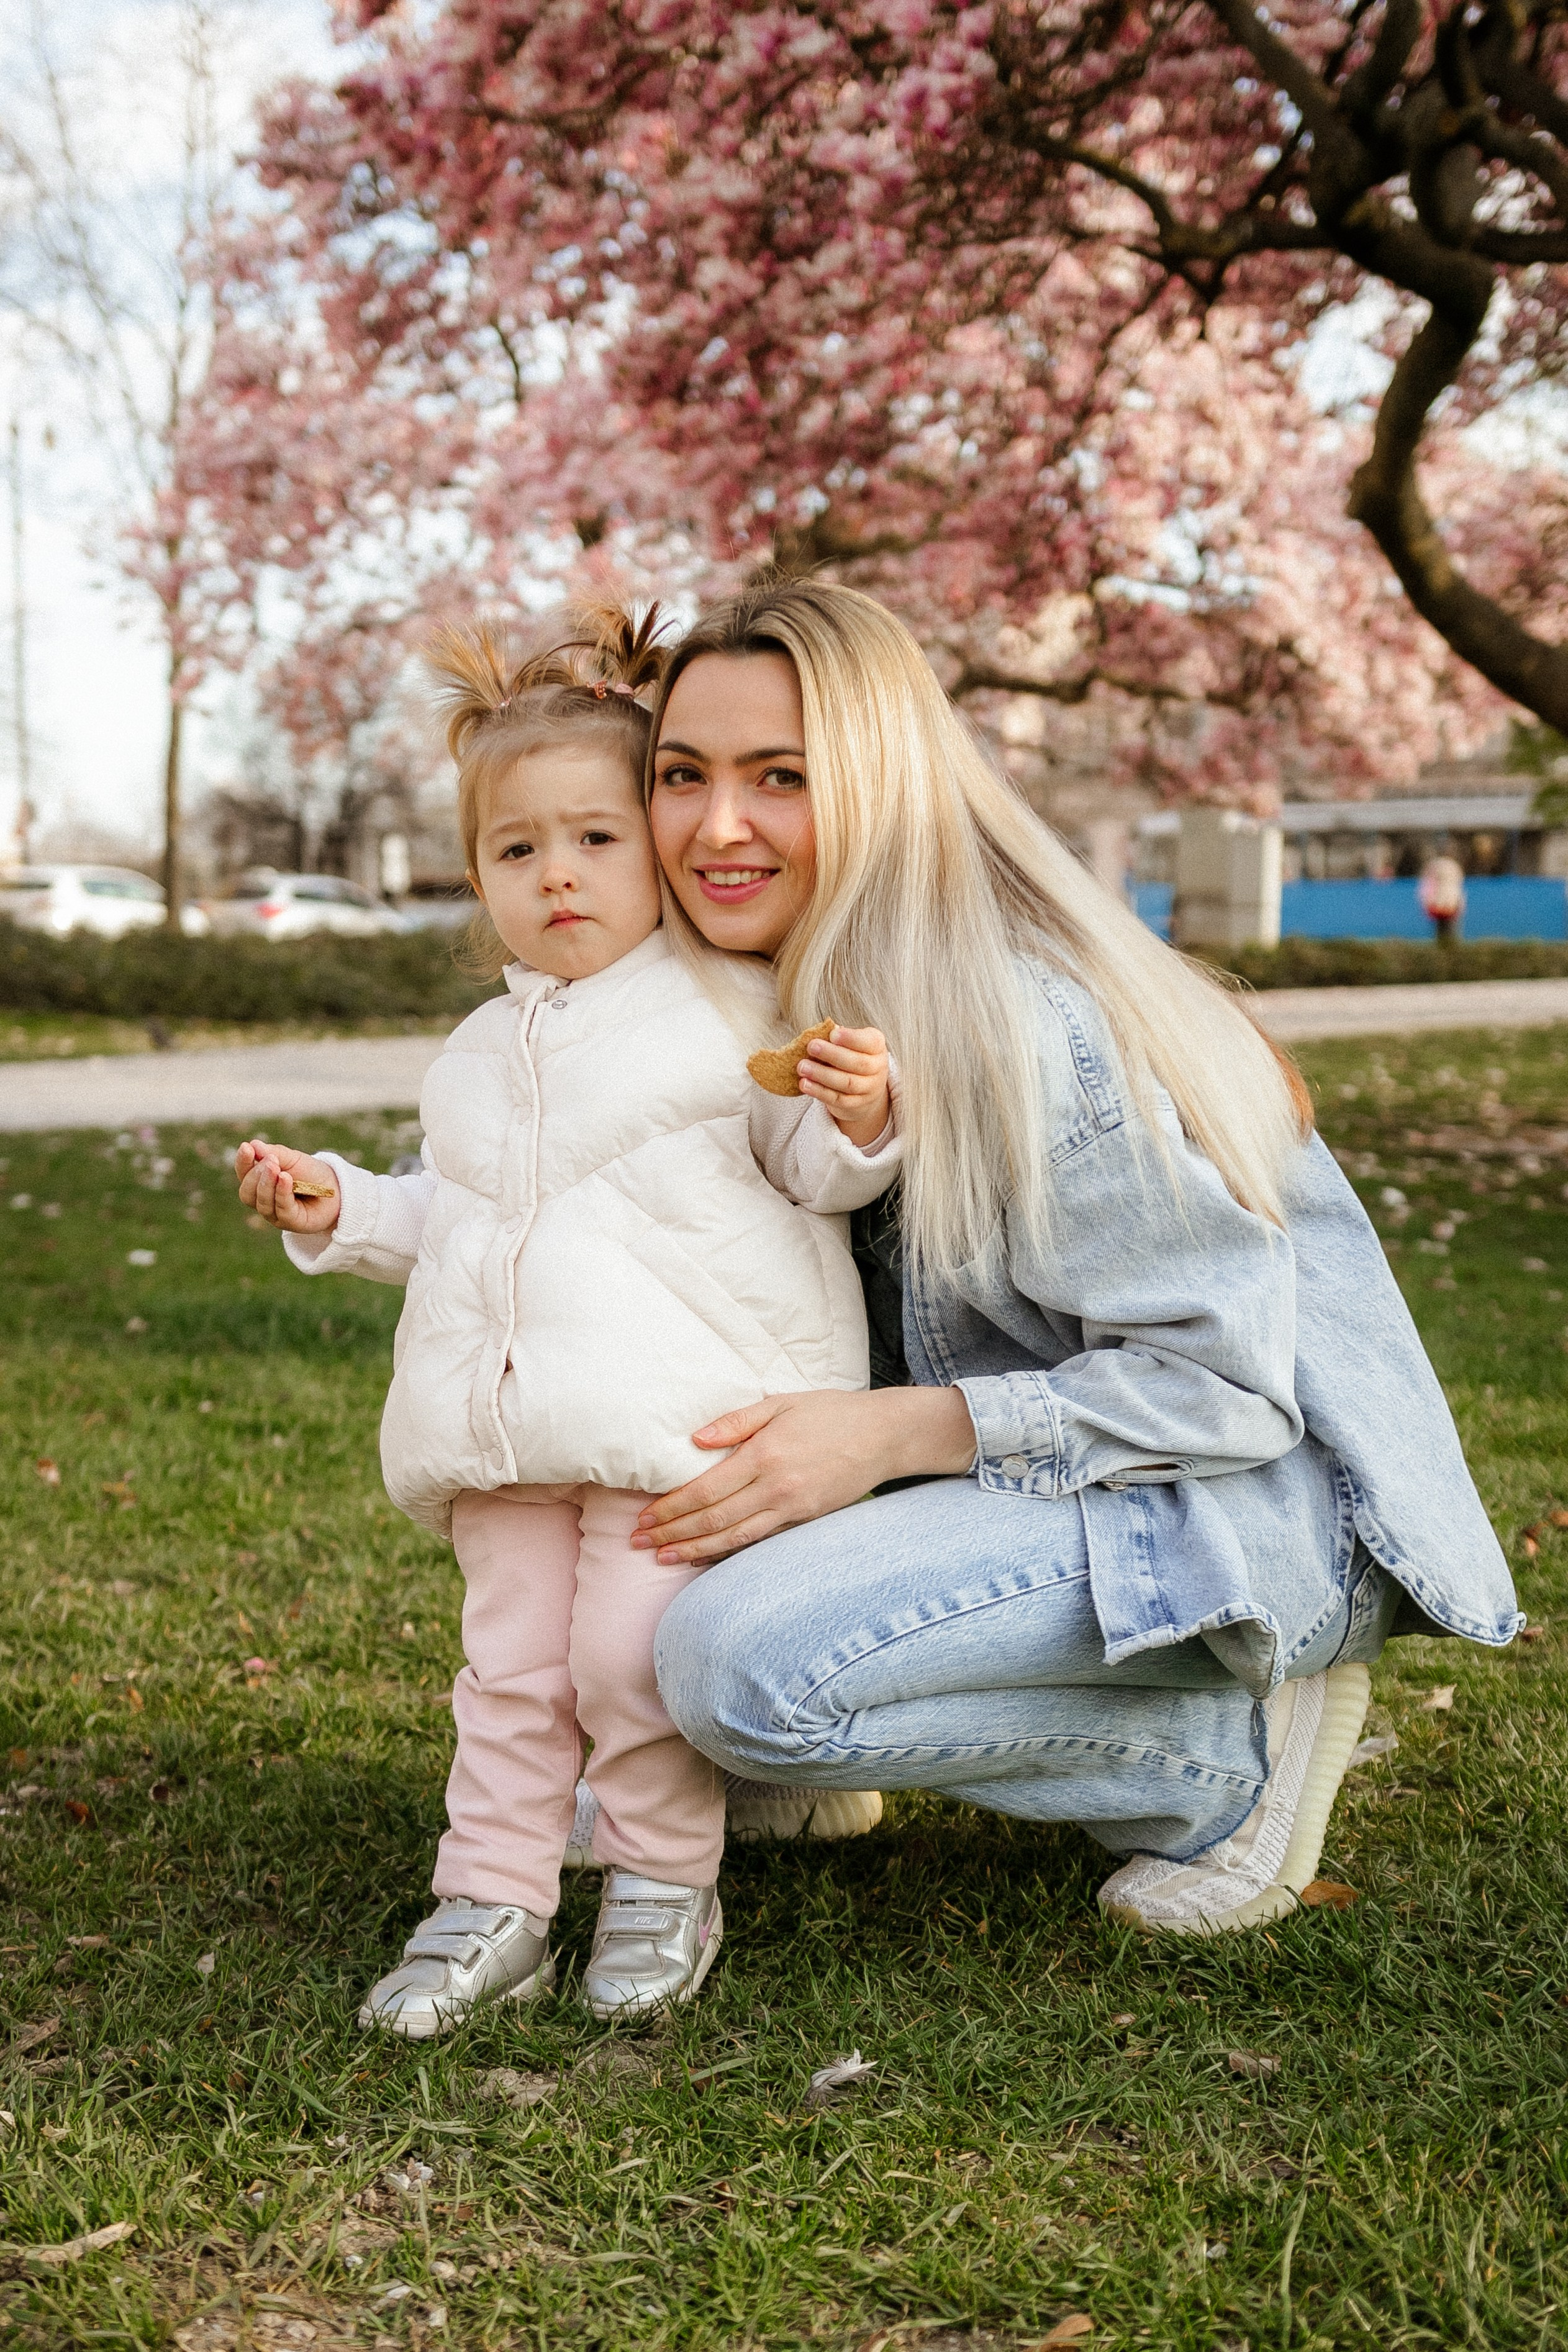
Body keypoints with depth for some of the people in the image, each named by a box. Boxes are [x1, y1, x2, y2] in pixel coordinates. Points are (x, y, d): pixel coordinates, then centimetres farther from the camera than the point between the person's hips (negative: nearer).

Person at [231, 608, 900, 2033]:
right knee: (511, 1665, 7)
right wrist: (338, 1208, 14)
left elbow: (808, 1172, 2)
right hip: (512, 1422, 6)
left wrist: (856, 1123, -19)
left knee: (632, 1655, -8)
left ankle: (665, 1884, 15)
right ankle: (494, 1904, 18)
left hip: (678, 1408, -5)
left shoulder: (730, 1011, 1)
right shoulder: (482, 1054, 20)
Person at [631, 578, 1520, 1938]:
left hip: (1263, 1499, -9)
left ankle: (1236, 1749, -8)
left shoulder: (1025, 1025, -25)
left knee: (743, 1663, -26)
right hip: (1087, 1466, 9)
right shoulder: (803, 999, 2)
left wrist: (893, 1434, -32)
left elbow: (1223, 1378, -23)